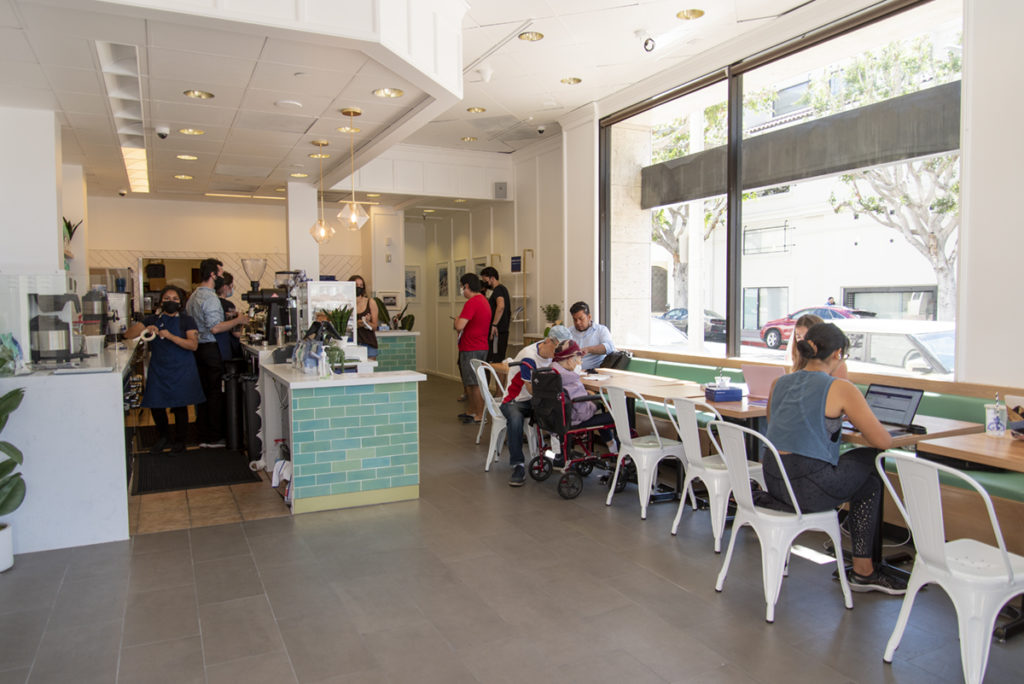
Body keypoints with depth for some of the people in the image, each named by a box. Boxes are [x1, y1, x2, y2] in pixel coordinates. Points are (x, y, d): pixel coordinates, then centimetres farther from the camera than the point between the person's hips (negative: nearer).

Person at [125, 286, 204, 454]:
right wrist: (145, 329, -18)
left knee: (180, 405, 3)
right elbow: (128, 334, 0)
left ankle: (180, 439, 22)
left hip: (181, 370, -3)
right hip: (158, 369, 3)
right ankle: (162, 436, 28)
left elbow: (193, 344, -13)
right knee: (155, 404, 4)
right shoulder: (153, 319, 8)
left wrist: (170, 336, -23)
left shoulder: (186, 320, 0)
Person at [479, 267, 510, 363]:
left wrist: (494, 324, -28)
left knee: (493, 362, -10)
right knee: (500, 361, 12)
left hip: (497, 332, -10)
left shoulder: (498, 290, -12)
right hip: (504, 331, 10)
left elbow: (501, 306, -31)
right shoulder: (503, 289, 19)